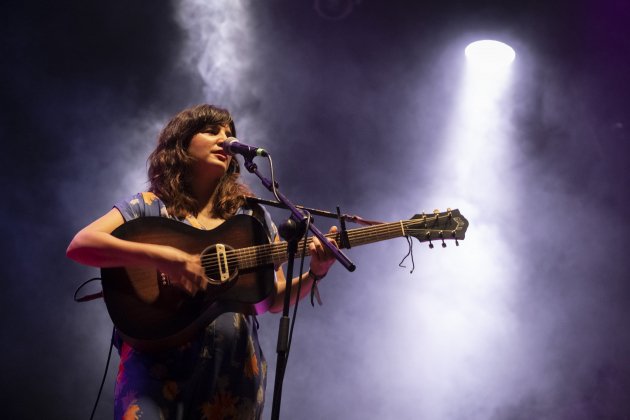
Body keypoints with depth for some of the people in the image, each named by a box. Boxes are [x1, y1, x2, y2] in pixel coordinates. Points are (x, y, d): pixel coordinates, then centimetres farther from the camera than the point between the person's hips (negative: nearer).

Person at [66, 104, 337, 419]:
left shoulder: (251, 215, 10)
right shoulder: (149, 207, 2)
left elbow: (274, 299, 14)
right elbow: (79, 246, -14)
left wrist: (315, 273, -6)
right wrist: (161, 256, -24)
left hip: (233, 369, 3)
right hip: (158, 363, -3)